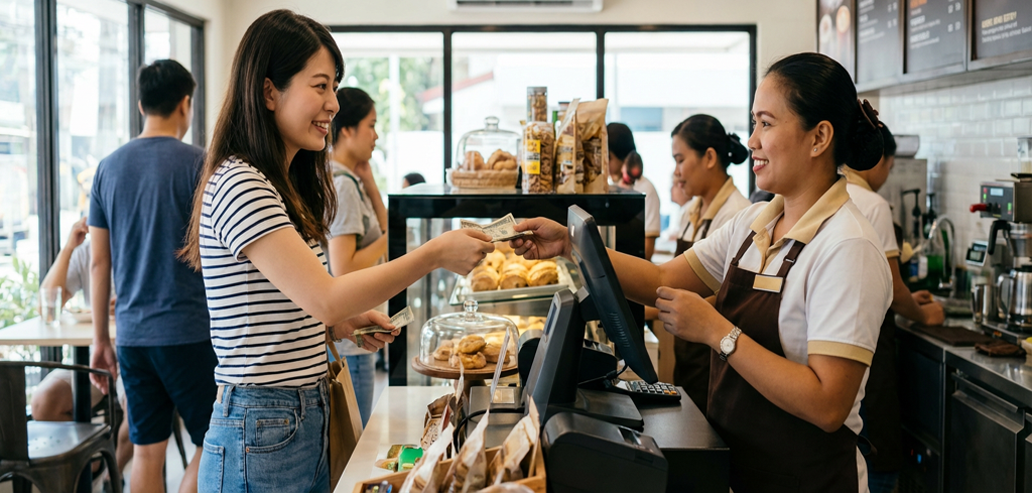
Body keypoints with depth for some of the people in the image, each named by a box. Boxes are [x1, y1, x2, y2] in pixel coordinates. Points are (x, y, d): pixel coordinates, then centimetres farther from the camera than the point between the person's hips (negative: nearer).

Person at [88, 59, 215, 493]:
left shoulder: (109, 167, 7)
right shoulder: (196, 164, -7)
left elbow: (99, 263, 9)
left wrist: (101, 339, 15)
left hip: (132, 335, 5)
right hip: (189, 331, -5)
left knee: (146, 452, 11)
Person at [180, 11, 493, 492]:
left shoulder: (288, 188, 13)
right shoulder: (238, 186, -17)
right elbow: (324, 297, -24)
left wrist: (344, 324, 1)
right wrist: (435, 254, -20)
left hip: (307, 425, 9)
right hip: (261, 434, -9)